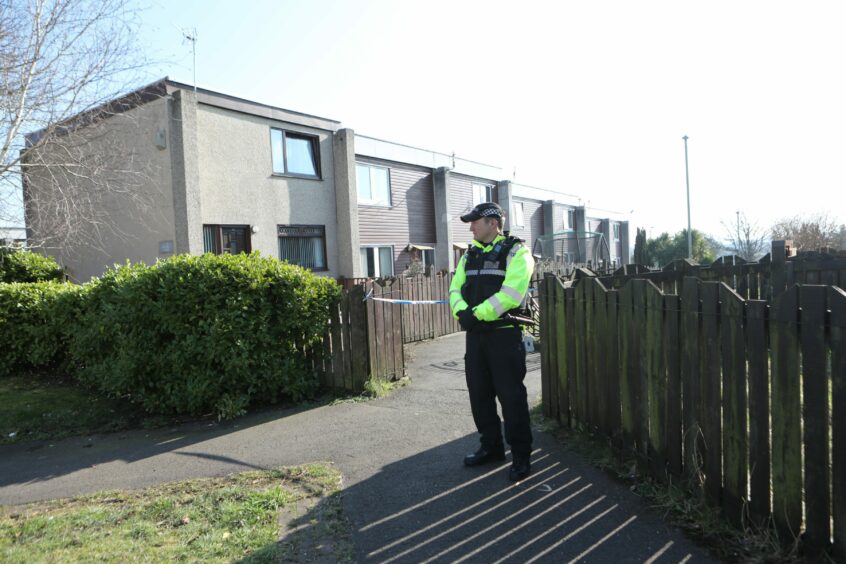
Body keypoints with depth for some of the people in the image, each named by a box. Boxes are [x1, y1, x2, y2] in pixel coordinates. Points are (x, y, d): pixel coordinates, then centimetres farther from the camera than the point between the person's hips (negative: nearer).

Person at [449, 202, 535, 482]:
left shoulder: (516, 252, -7)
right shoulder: (470, 255, 15)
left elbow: (510, 295, -19)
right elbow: (456, 289, 7)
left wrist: (477, 314, -20)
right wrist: (462, 312, -14)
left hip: (504, 335, -7)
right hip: (475, 334, 7)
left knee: (511, 395, -1)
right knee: (479, 393, 13)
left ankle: (521, 456, 13)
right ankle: (491, 446, 30)